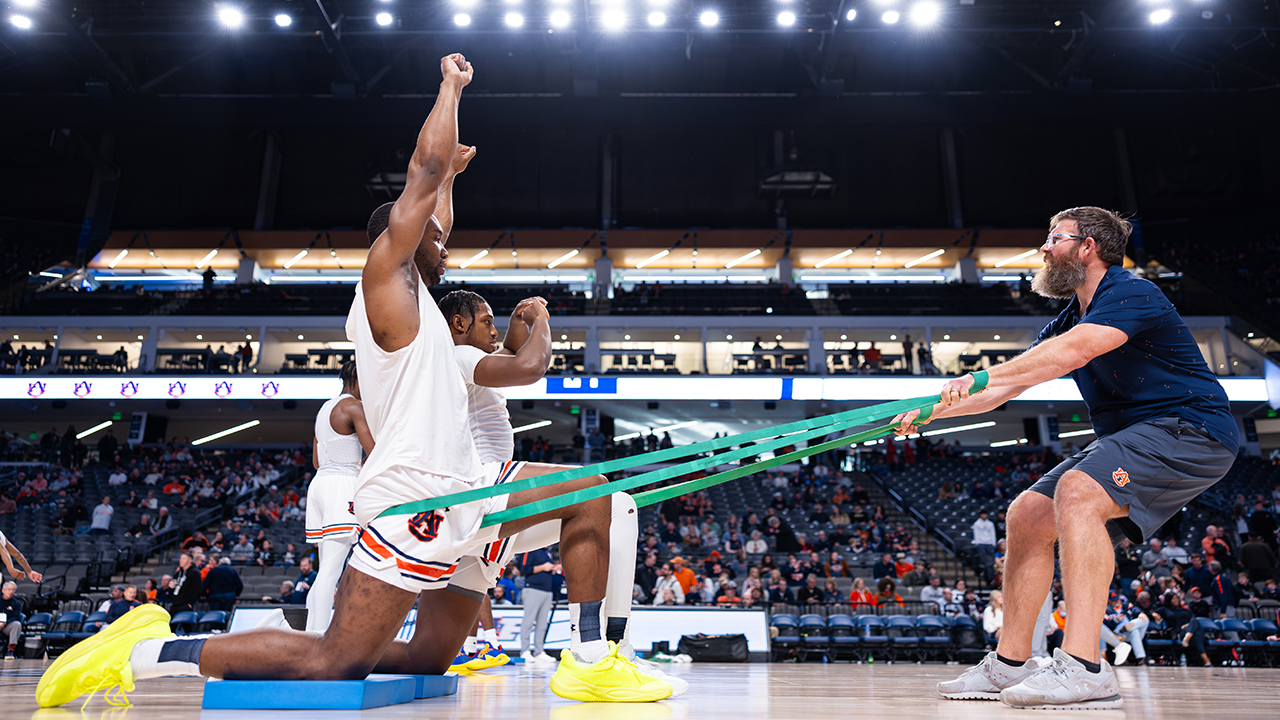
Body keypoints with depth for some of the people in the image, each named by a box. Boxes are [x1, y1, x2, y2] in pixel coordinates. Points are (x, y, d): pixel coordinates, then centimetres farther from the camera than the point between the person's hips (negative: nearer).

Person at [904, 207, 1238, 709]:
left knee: (1076, 492, -32)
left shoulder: (1131, 293, -14)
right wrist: (931, 410, 2)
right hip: (1129, 441, 9)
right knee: (1028, 514, -1)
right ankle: (1010, 664, 4)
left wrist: (981, 376, -37)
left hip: (1193, 429, -9)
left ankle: (1084, 667, -34)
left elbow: (1074, 351, -34)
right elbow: (1006, 389, 13)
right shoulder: (1067, 321, 14)